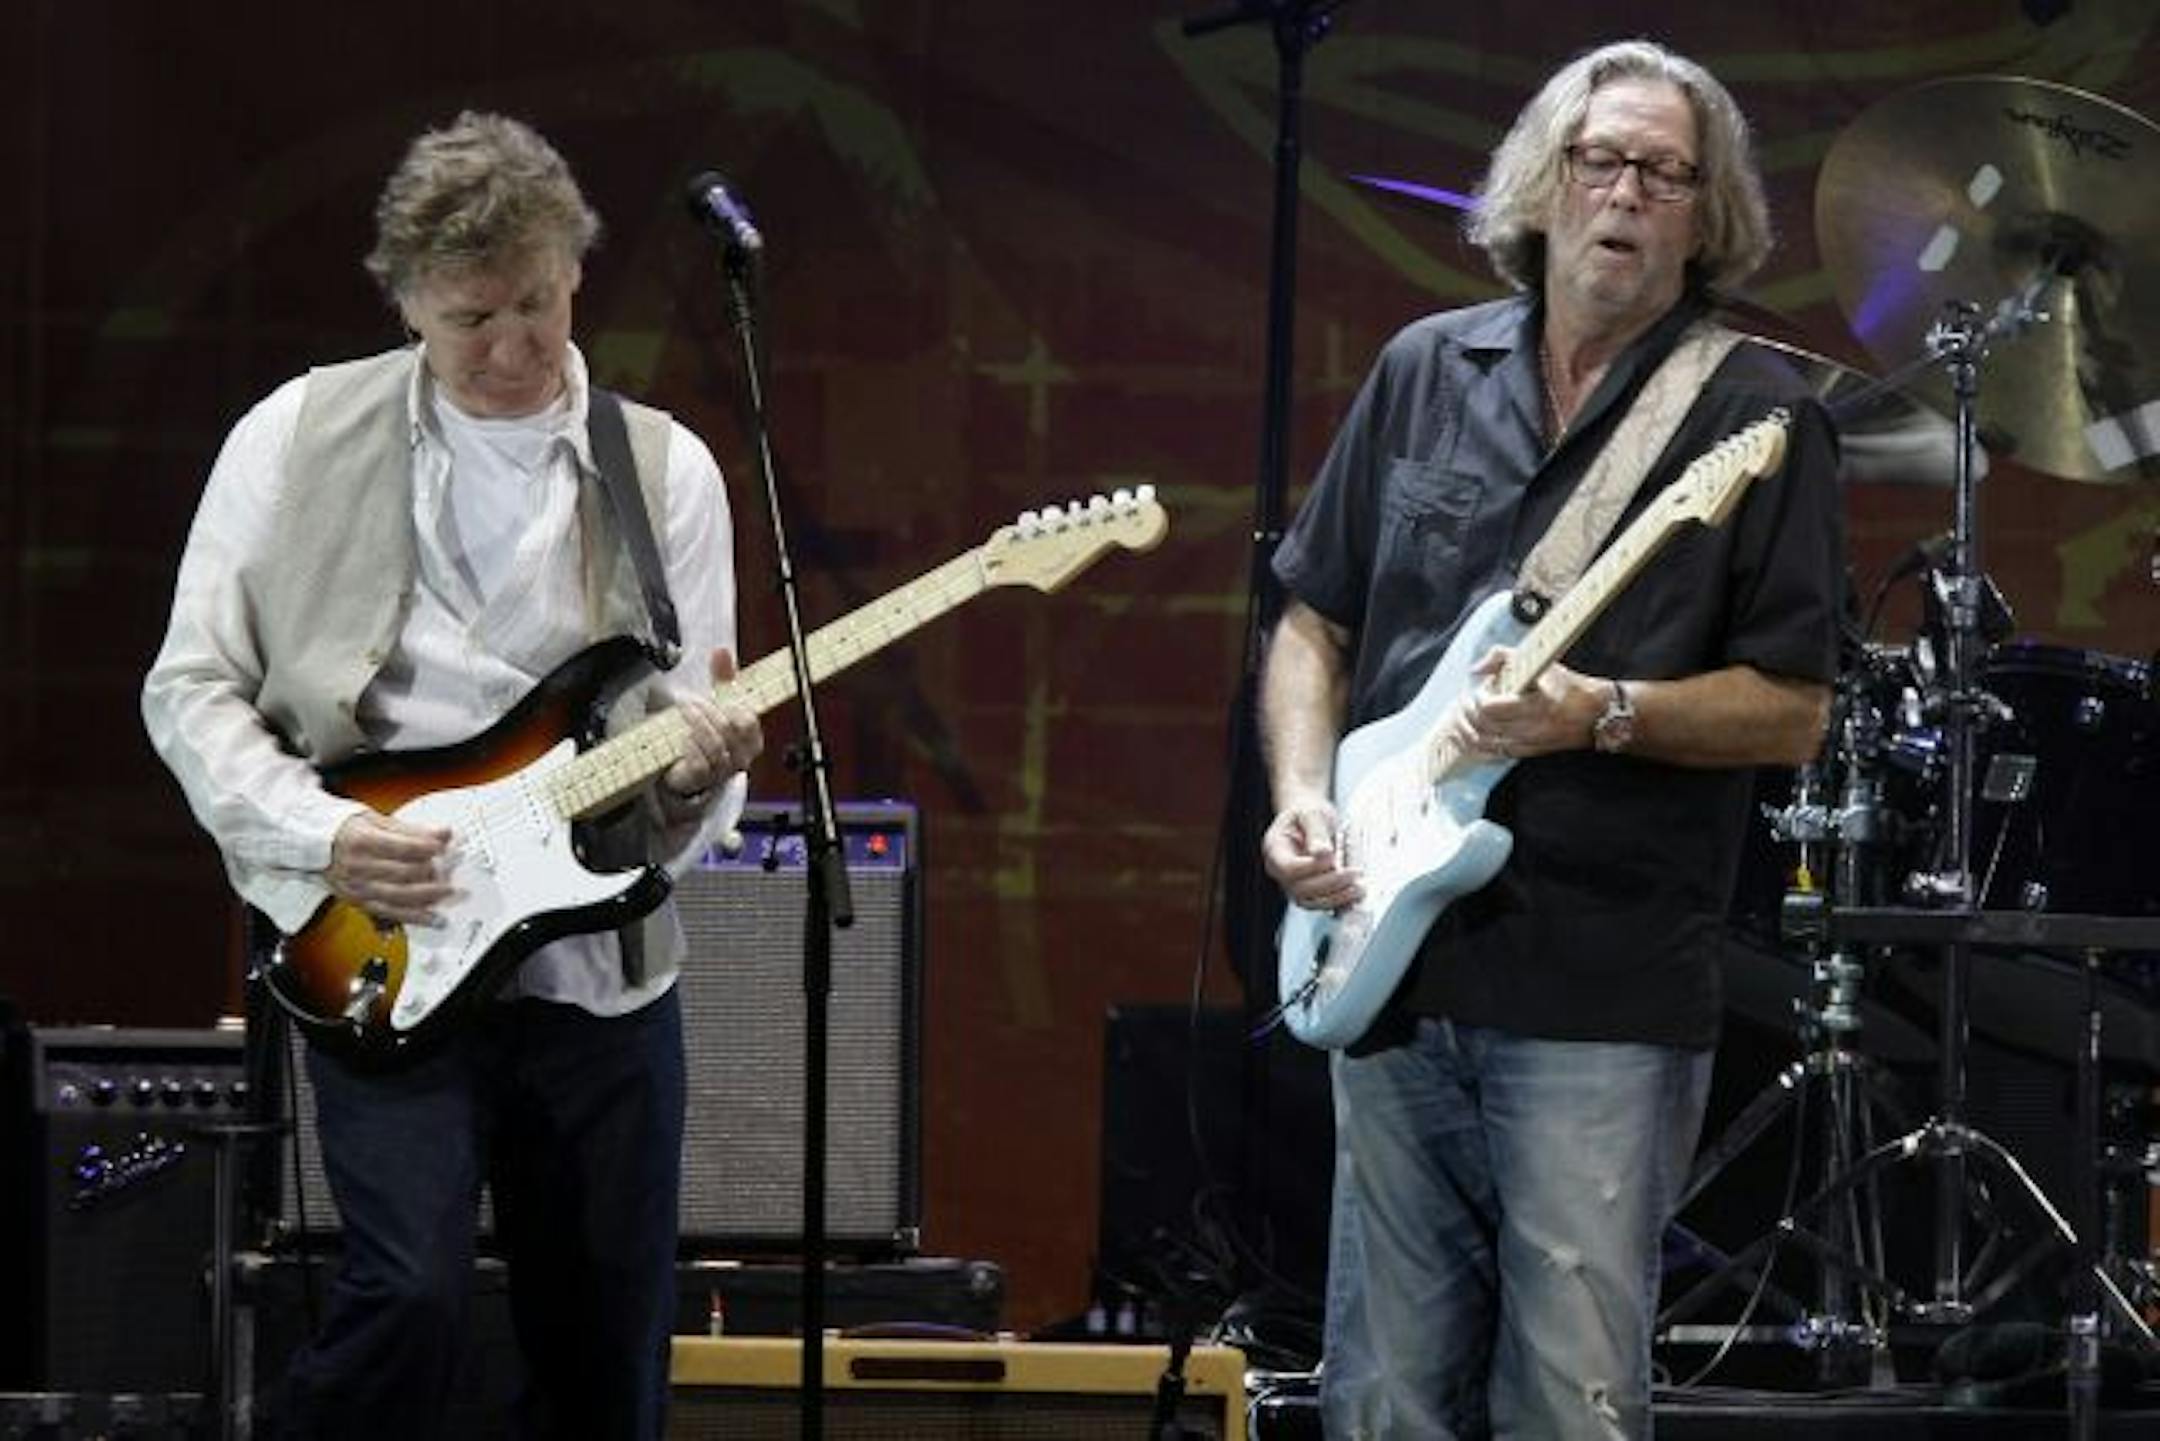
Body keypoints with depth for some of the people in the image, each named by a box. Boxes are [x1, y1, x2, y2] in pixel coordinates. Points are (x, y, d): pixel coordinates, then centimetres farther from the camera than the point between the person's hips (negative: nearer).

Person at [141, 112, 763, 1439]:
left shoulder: (665, 471, 5)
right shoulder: (298, 438, 0)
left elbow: (693, 733, 5)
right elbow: (190, 688, 2)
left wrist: (697, 766, -19)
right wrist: (320, 839, -13)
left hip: (600, 968, 3)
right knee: (412, 1290, -22)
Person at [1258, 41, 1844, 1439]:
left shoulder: (1757, 417, -3)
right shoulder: (1426, 371, 10)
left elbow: (1794, 710, -5)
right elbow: (1316, 617, 16)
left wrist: (1601, 715, -19)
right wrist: (1303, 795, -1)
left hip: (1602, 1000, -4)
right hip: (1393, 970, 4)